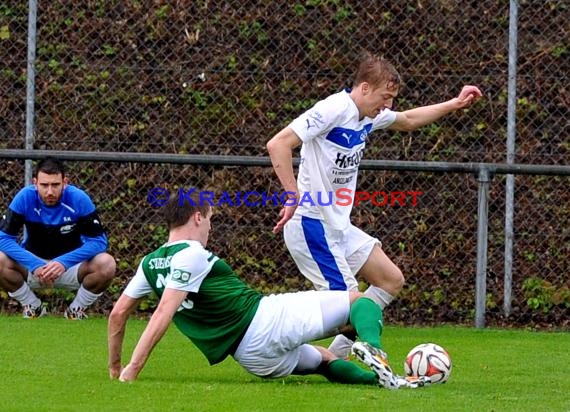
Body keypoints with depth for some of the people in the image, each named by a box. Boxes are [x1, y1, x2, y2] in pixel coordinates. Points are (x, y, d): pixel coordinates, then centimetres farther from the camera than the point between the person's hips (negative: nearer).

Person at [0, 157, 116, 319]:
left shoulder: (79, 199, -20)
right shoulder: (25, 198, -19)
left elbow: (98, 241, -20)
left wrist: (64, 263, -34)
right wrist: (34, 266, -33)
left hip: (70, 265, 0)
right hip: (33, 262, 0)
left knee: (106, 264, -29)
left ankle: (76, 310, 0)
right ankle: (33, 307, -1)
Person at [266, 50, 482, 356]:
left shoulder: (369, 116, 10)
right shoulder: (333, 110, -18)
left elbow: (408, 121, 33)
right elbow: (278, 145, -25)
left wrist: (455, 104, 29)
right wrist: (294, 197, -31)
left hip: (339, 226, 10)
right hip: (312, 224, -10)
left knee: (391, 280, 12)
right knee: (346, 299, -17)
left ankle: (336, 354, 10)